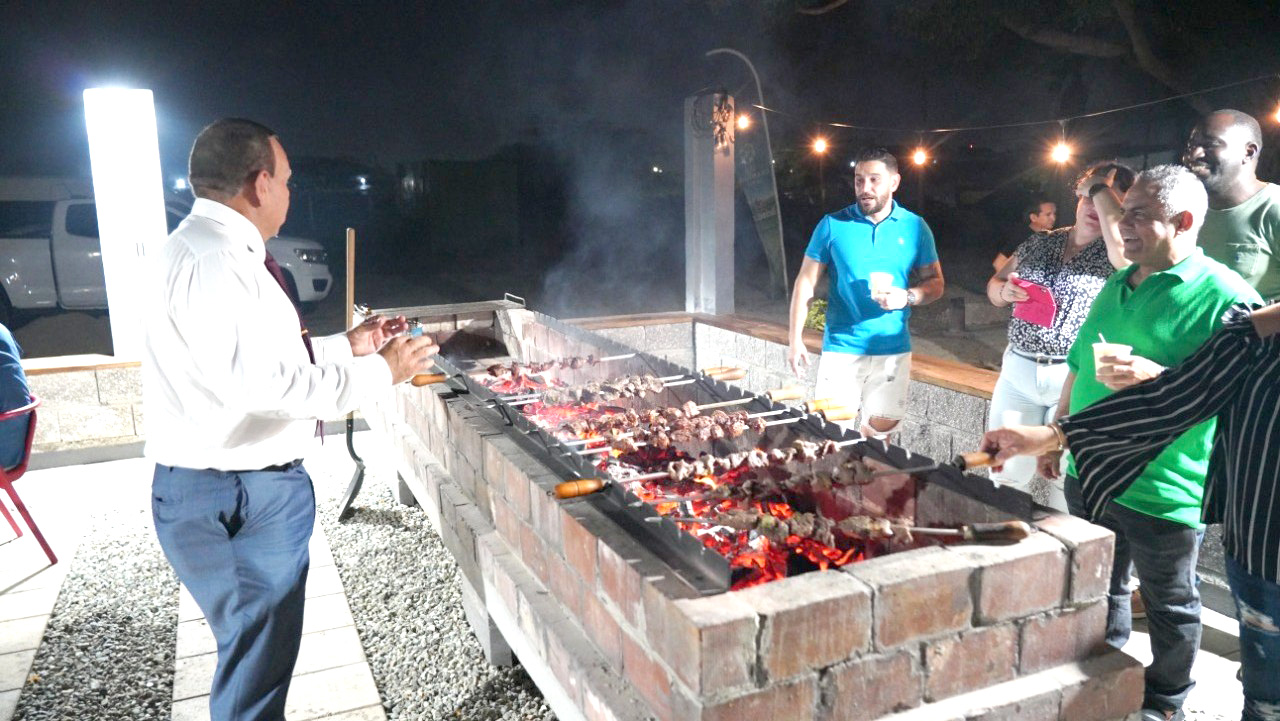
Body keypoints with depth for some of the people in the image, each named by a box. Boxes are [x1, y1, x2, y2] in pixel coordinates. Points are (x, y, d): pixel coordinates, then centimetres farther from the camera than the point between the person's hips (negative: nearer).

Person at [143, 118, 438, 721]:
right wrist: (379, 372, -17)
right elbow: (269, 382, -28)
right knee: (257, 657, 3)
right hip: (239, 495, -10)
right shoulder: (218, 260, -21)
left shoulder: (209, 249, 13)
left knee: (257, 645, 22)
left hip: (232, 486, 10)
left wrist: (346, 346, 17)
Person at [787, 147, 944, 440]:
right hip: (841, 348, -2)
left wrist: (907, 297, -13)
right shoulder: (833, 225, -1)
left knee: (881, 429, 10)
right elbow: (806, 282, 1)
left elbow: (935, 284, 9)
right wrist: (795, 339, -5)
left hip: (893, 351, 2)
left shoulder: (915, 228, 3)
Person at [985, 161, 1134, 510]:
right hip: (1018, 369, 4)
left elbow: (1124, 249, -28)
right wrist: (1005, 291, -6)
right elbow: (994, 286, 19)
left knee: (1066, 480, 2)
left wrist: (1102, 189, -14)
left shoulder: (1112, 254, -3)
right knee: (1005, 473, 10)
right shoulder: (1038, 243, 10)